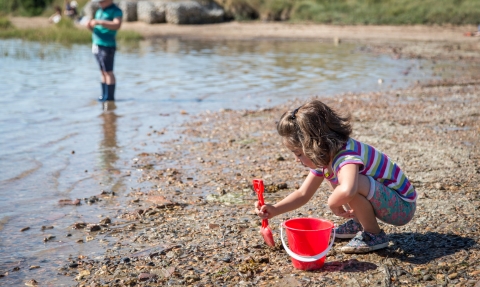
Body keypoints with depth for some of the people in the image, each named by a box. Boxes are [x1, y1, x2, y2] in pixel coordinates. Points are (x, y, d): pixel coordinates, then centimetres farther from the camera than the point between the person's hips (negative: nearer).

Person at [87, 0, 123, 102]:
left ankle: (110, 97, -5)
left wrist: (99, 22, -28)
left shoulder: (116, 11, -6)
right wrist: (91, 26, 2)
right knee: (103, 72, 10)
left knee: (108, 72, -7)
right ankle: (104, 95, 14)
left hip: (107, 46, -8)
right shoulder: (100, 11, 18)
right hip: (97, 45, 8)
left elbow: (117, 25, -24)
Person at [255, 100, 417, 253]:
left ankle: (374, 235, -12)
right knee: (329, 174, 12)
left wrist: (332, 204, -31)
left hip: (402, 207, -9)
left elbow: (347, 190, -53)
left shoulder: (347, 154, -31)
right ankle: (358, 223, 15)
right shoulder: (326, 156, -1)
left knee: (354, 184, -34)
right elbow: (303, 194, 7)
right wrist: (275, 210, -6)